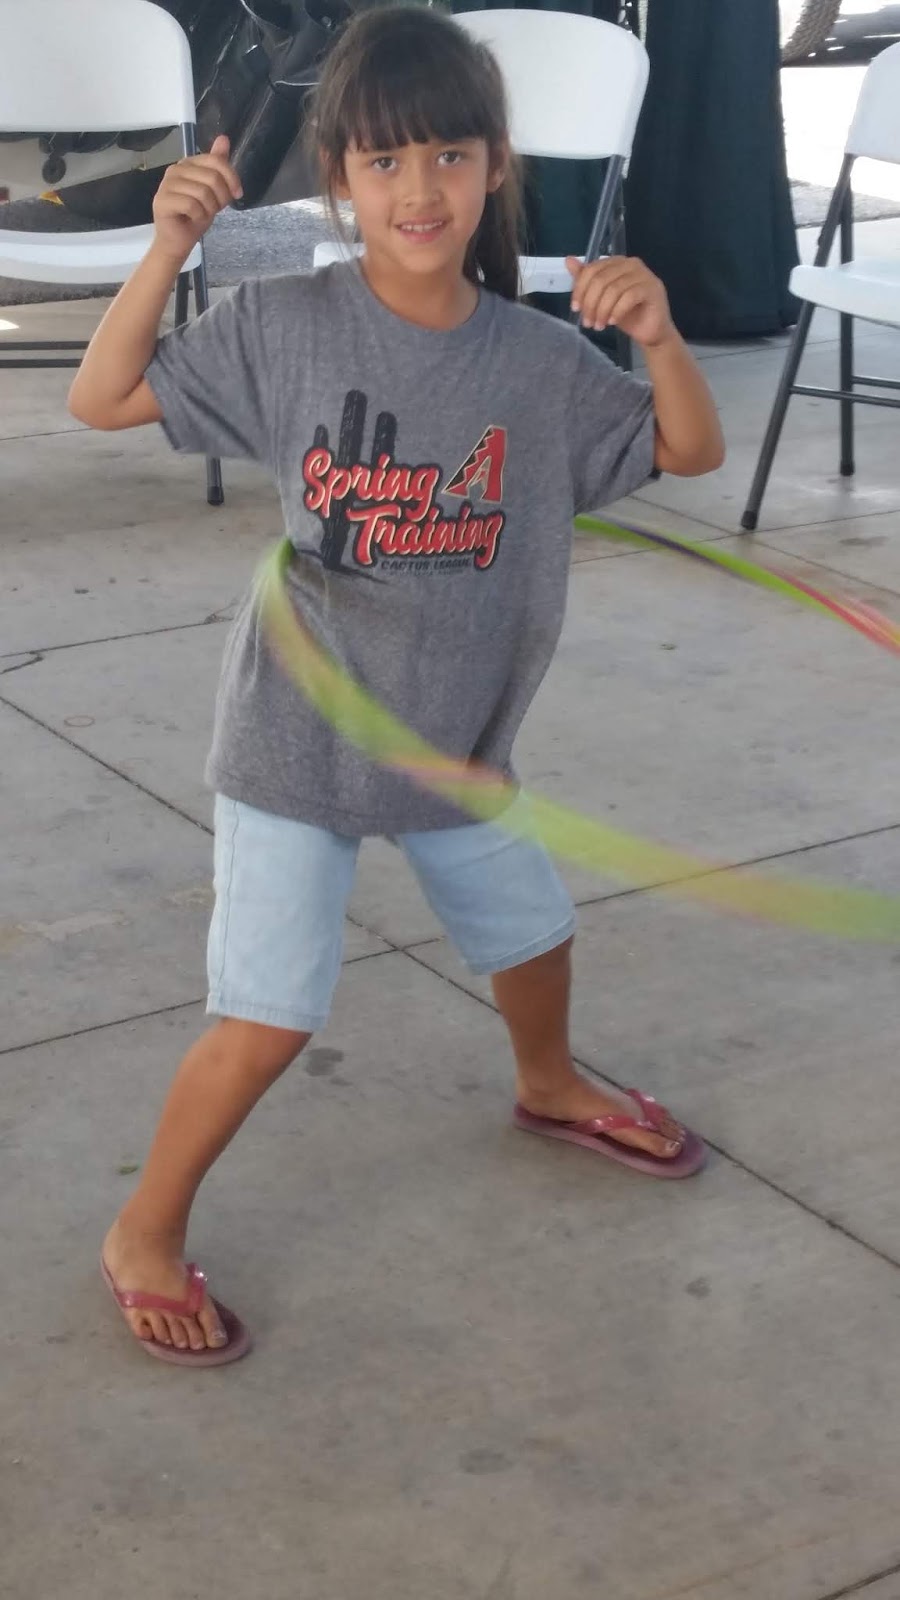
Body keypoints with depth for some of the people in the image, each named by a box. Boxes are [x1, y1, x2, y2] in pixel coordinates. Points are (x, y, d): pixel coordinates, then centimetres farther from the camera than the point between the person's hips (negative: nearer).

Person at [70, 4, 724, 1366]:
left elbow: (692, 451, -1)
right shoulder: (285, 327, -14)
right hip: (298, 741, -4)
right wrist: (170, 245, -22)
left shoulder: (538, 357, -8)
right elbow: (102, 398, -8)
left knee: (532, 933, 25)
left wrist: (656, 330, -20)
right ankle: (146, 1235, 16)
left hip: (459, 740, 4)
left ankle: (549, 1087, 58)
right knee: (268, 1022, -7)